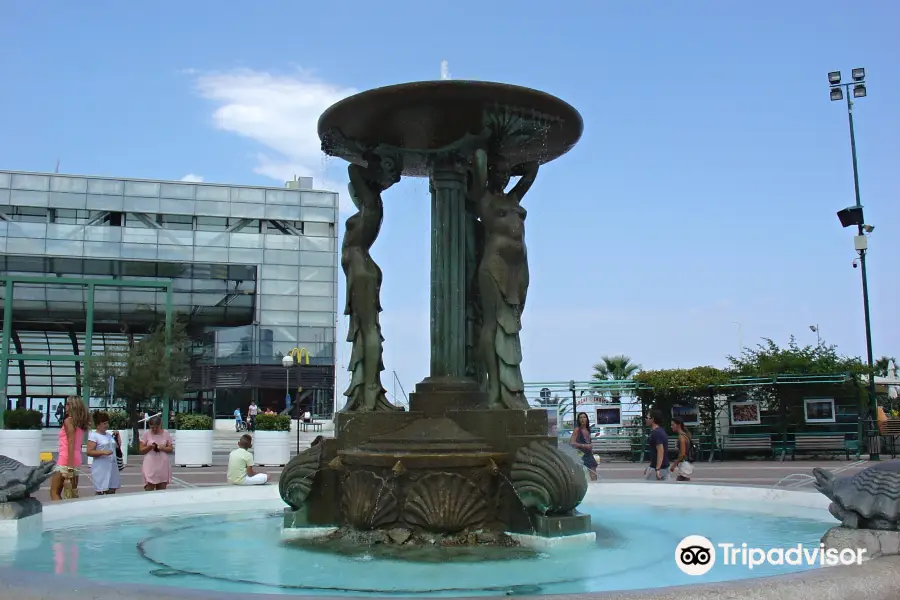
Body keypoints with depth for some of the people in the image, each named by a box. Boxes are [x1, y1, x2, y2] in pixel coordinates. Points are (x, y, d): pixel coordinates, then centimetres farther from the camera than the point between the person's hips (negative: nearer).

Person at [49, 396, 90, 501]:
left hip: (66, 460, -8)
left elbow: (71, 443, -16)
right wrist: (74, 465, 13)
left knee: (54, 492, -2)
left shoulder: (68, 421, -8)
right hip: (76, 460, 8)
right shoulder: (81, 423, 14)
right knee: (73, 494, 9)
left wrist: (70, 466, -19)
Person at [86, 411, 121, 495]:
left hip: (112, 467, 7)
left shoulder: (109, 434, 14)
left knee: (112, 490, 5)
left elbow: (118, 446, 21)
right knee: (101, 492, -6)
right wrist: (103, 452, -25)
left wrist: (117, 436, 11)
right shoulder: (93, 435, -6)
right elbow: (89, 452, -14)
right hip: (101, 469, -6)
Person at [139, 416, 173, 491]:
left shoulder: (166, 433, 5)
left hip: (163, 465, 2)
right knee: (149, 490, -8)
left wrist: (163, 448, -13)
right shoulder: (146, 434, 1)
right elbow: (141, 450, 3)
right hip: (150, 466, -2)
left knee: (162, 490, 3)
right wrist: (149, 447, -16)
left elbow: (171, 449, 7)